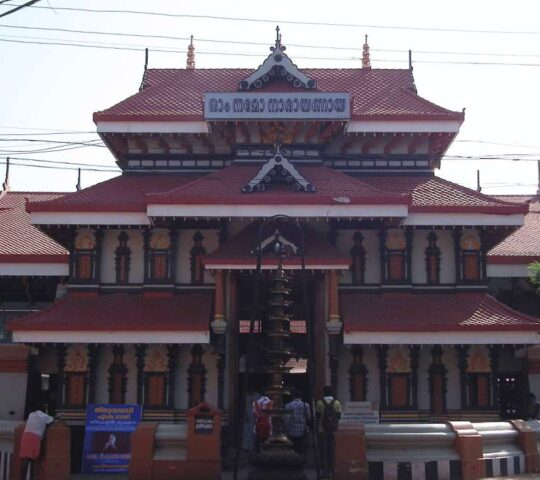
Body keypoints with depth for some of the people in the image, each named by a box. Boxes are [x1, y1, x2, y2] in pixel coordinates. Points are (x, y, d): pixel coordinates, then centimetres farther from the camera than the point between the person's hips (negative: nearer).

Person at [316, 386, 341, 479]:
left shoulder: (320, 403, -5)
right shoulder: (337, 403, 1)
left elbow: (317, 416, -2)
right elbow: (339, 416, 4)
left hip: (322, 430, -2)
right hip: (333, 430, 2)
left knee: (323, 450, 4)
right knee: (332, 450, 7)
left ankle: (325, 471, 2)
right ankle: (331, 471, 7)